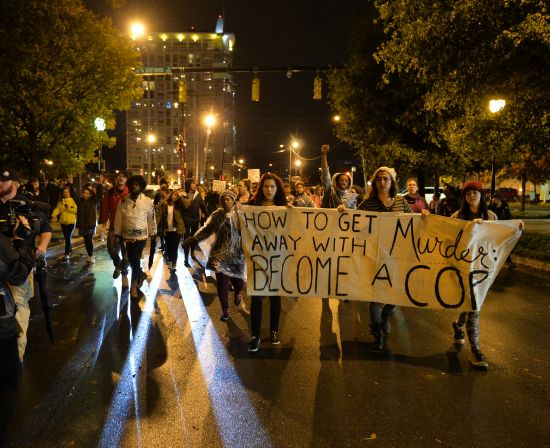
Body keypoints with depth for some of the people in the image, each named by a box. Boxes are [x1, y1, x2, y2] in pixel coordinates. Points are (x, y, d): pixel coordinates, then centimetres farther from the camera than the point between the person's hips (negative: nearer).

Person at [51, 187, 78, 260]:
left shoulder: (73, 200, -4)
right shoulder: (60, 201, 9)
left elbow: (76, 210, -9)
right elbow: (57, 209, -2)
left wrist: (69, 208, -21)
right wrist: (53, 214, -19)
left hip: (71, 222, -5)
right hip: (63, 222, 5)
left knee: (68, 237, -11)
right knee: (66, 237, 13)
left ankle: (67, 253, -8)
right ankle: (70, 250, 29)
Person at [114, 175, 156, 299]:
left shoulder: (148, 201, -7)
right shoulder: (123, 200, -2)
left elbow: (151, 219, 2)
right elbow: (119, 218, 2)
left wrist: (153, 234, 6)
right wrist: (117, 233, 3)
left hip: (141, 235, -3)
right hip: (127, 235, 3)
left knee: (136, 260, -7)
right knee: (131, 260, 12)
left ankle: (133, 285, 9)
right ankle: (141, 274, 40)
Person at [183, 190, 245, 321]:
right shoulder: (217, 215, 2)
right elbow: (206, 229, 5)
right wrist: (193, 239, -3)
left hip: (236, 253, -1)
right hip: (221, 253, 1)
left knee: (237, 280, 7)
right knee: (222, 282, -2)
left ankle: (237, 292, 46)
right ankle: (225, 310, 15)